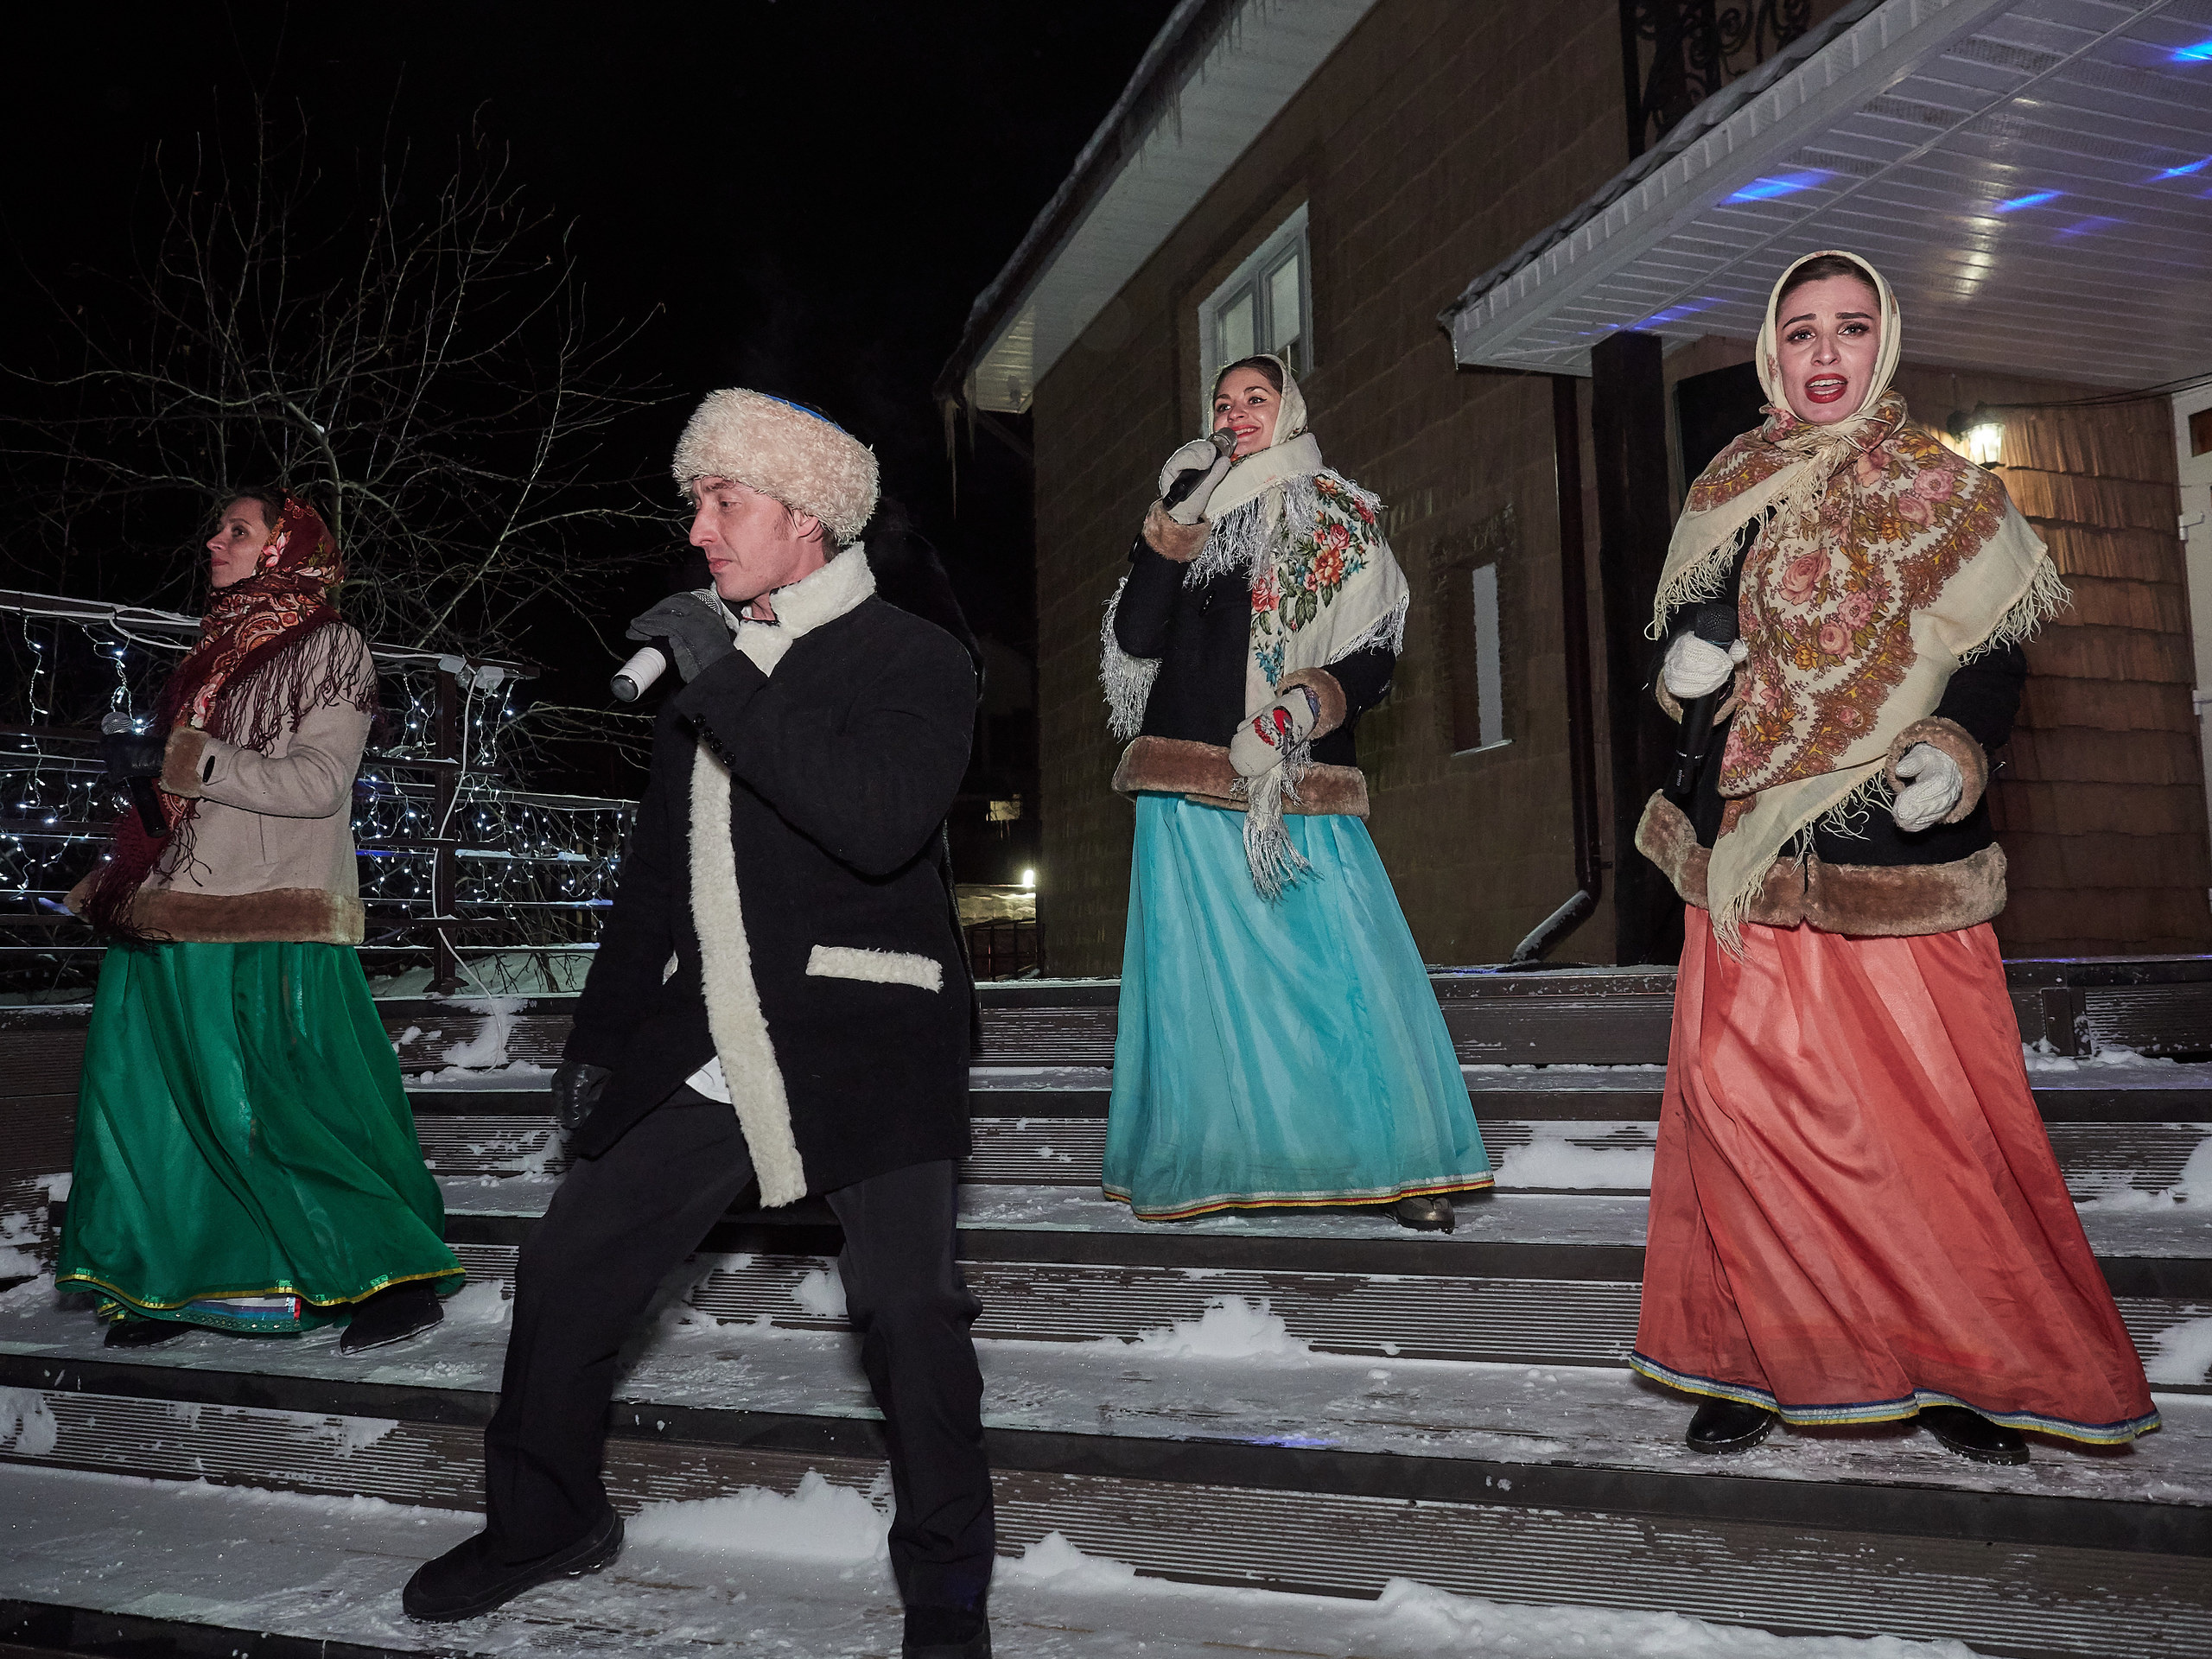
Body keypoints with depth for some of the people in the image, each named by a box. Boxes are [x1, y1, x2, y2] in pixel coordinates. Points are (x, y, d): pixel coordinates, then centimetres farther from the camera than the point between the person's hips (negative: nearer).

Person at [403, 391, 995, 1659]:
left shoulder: (913, 660, -5)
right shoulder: (708, 673, 17)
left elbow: (882, 821, -25)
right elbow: (657, 874, 23)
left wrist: (727, 679, -21)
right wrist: (602, 1034, 22)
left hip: (862, 1043, -6)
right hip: (708, 1053, 6)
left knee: (908, 1312, -9)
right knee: (565, 1272, 8)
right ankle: (547, 1521, 32)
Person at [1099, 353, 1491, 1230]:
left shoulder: (1341, 520, 12)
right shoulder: (1190, 513, 14)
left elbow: (1375, 661, 6)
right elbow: (1135, 641, 1)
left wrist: (1299, 711, -12)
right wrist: (1177, 523, -5)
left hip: (1303, 790, 0)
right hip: (1191, 793, 1)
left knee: (1347, 967, -6)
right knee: (1201, 977, 0)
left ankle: (1400, 1161, 4)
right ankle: (1203, 1165, 10)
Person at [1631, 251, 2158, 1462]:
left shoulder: (1945, 492, 6)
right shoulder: (1730, 496, 13)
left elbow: (1993, 661, 2)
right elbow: (1691, 638, 19)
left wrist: (1953, 752, -18)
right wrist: (1686, 660, -4)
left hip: (1897, 845, -2)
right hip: (1754, 845, 2)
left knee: (1930, 1106, -1)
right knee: (1742, 1090, -3)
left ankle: (1957, 1363, 17)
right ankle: (1765, 1359, 11)